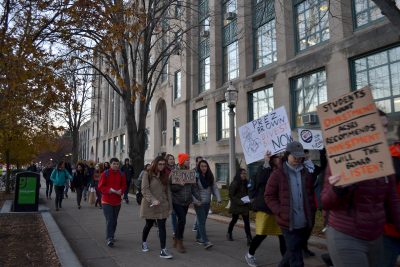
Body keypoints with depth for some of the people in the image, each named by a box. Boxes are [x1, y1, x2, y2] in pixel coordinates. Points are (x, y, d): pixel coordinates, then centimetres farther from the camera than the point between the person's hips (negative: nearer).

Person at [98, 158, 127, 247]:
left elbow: (124, 185, 8)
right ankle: (109, 239, -8)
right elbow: (101, 186, -7)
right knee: (109, 220, -11)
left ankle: (111, 236, 31)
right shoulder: (105, 173, -7)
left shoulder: (121, 174, 3)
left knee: (114, 220, 14)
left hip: (117, 201, 4)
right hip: (107, 200, -4)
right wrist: (110, 190, -21)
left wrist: (121, 191, -13)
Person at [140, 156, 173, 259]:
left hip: (163, 206, 3)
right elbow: (144, 189, -14)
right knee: (149, 225, 14)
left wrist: (170, 205, 6)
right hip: (150, 205, -3)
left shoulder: (164, 176, 8)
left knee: (162, 227, -3)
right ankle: (144, 242, 41)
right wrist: (153, 200, -25)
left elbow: (168, 191, 9)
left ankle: (163, 250, 0)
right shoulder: (147, 174, -6)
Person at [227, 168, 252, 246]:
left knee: (247, 221, -3)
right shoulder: (234, 184, -13)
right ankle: (229, 233, 35)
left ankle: (249, 238, 1)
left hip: (245, 206, 5)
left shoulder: (245, 183, 6)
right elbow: (231, 195, -13)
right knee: (234, 220, 12)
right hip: (236, 206, -5)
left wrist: (248, 200, -1)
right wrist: (239, 202, -20)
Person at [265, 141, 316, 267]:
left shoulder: (306, 173, 9)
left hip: (304, 222, 5)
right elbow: (269, 196, -5)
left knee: (293, 251, 19)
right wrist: (280, 212, -14)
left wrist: (311, 211, 6)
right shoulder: (278, 174, -6)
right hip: (288, 222, -5)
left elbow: (311, 195, 18)